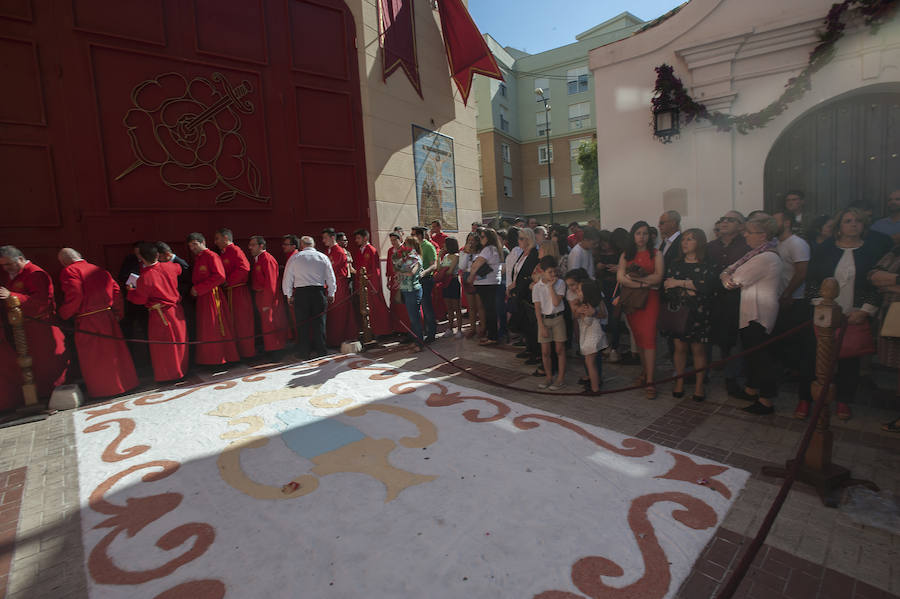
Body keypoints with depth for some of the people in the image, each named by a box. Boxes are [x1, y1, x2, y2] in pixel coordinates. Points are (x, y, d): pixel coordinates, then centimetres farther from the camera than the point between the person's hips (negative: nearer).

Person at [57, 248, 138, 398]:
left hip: (88, 322, -6)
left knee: (94, 358, 6)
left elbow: (74, 296, -20)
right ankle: (124, 382, 23)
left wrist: (63, 314, -6)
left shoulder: (69, 272, -9)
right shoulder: (99, 270, 10)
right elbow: (116, 291, 9)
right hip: (108, 318, 6)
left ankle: (103, 389, 14)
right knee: (112, 351, 17)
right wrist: (118, 313, 13)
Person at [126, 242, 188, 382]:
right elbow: (179, 268, 21)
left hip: (160, 315, -6)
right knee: (179, 342, 16)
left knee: (162, 347, 7)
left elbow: (140, 299, -7)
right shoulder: (169, 267, -5)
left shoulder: (144, 278, -19)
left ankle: (166, 376, 16)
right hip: (176, 310, 6)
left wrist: (130, 290, 10)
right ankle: (181, 370, 27)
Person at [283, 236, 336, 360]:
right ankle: (320, 350, 9)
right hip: (319, 292, 1)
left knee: (302, 323, 5)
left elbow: (287, 279, 5)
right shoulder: (323, 257, 6)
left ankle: (303, 353, 10)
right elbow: (331, 277, 9)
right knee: (319, 322, 7)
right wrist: (331, 293, 19)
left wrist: (289, 295, 15)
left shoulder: (294, 258, 4)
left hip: (300, 293, -1)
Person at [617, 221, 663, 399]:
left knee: (648, 336, -9)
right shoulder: (626, 255, 10)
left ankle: (650, 381, -9)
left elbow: (658, 277, -8)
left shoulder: (655, 254, 4)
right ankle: (644, 370, 22)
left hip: (649, 298, -3)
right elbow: (620, 277, -3)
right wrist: (642, 283, -13)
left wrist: (633, 277, -10)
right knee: (638, 336, 7)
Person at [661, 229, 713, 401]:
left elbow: (706, 286, -15)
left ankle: (699, 385, 14)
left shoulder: (706, 266, 0)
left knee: (698, 349, 2)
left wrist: (680, 283, -11)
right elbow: (667, 285, 4)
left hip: (697, 312, -2)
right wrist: (688, 289, -10)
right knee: (679, 347, 4)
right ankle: (679, 381, 17)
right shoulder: (675, 264, 12)